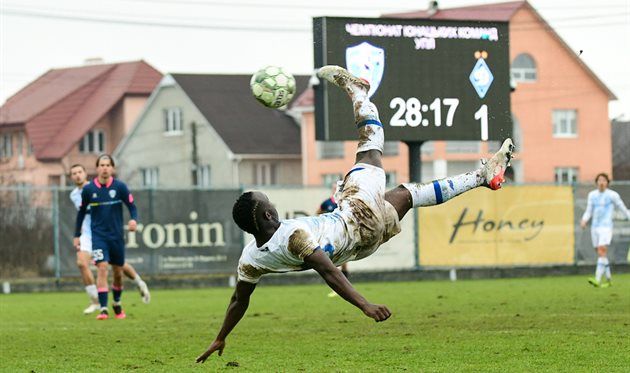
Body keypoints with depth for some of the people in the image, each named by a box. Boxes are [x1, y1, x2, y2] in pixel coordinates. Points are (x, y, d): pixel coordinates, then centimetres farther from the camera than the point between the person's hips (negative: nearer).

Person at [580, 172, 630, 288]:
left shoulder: (612, 195, -5)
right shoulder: (592, 195, 8)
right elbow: (588, 212, 10)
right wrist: (584, 221, -9)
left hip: (606, 227, -6)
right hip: (595, 227, 6)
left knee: (602, 252, -18)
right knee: (601, 254, 11)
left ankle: (597, 280, -28)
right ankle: (609, 279, 25)